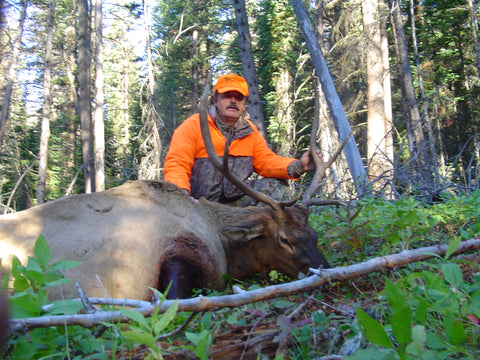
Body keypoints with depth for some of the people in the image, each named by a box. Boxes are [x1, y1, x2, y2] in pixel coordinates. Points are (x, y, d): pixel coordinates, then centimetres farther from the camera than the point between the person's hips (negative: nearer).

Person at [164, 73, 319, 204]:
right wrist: (180, 194, -31)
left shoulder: (250, 131, 11)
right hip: (195, 204, -4)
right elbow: (177, 164, -11)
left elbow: (266, 161, 6)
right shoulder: (193, 125, -5)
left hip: (235, 203, 5)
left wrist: (298, 166, -13)